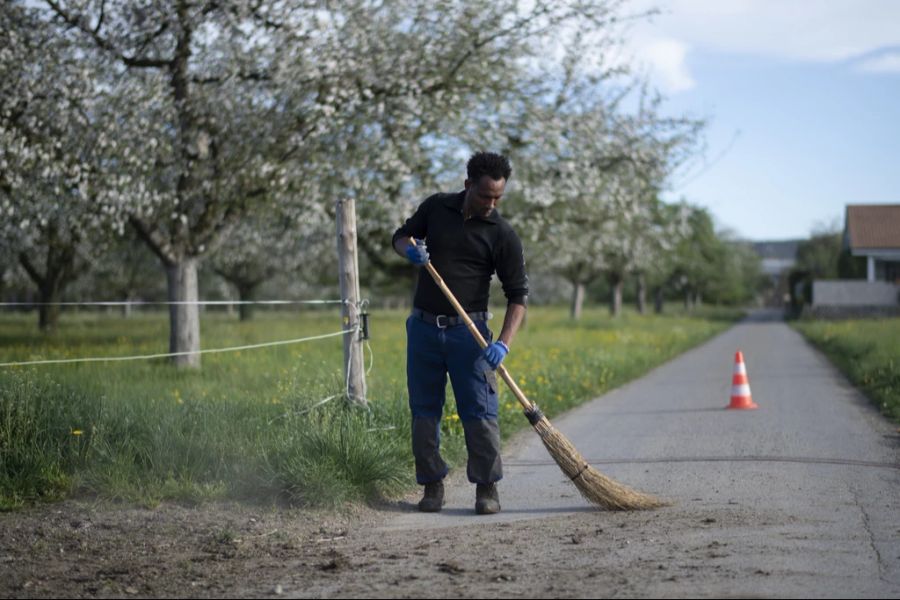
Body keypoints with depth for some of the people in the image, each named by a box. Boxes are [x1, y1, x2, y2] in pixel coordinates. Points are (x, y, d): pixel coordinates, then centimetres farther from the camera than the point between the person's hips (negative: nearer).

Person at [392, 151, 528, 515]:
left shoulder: (502, 235, -6)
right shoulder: (435, 207, 3)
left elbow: (517, 294, -6)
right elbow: (401, 236, 17)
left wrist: (504, 343, -19)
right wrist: (409, 250, -8)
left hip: (468, 331, -3)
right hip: (423, 327, 3)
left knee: (479, 411, -6)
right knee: (424, 410, 5)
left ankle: (487, 487, 3)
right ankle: (432, 485, 14)